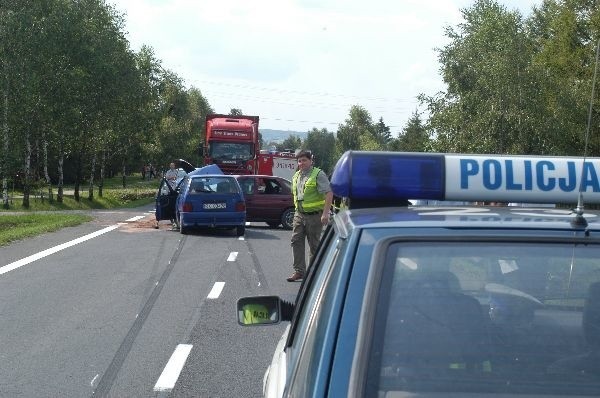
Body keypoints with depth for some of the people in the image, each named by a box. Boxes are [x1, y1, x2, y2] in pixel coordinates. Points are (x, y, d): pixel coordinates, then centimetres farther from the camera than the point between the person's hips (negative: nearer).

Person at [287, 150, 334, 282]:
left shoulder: (318, 174, -11)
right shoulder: (296, 176, 12)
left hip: (314, 215, -7)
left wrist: (325, 213, -25)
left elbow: (329, 194, -18)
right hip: (299, 215, 7)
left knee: (314, 245, 2)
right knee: (296, 241, -2)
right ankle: (299, 271, 1)